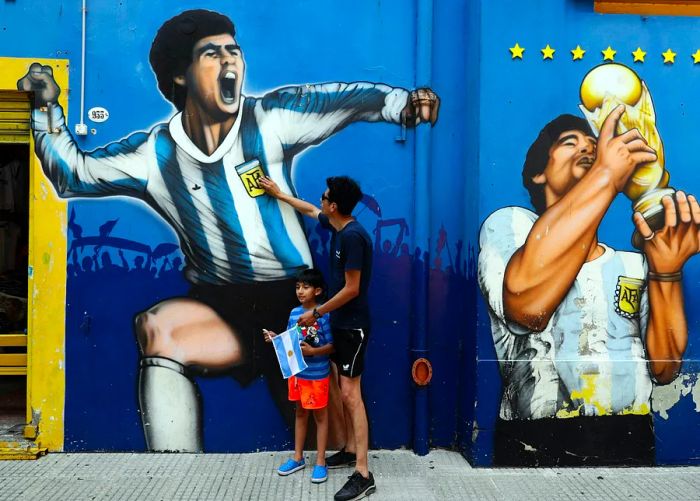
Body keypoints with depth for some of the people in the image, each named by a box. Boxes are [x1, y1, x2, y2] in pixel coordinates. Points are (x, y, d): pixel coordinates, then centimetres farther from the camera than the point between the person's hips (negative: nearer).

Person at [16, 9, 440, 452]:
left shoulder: (271, 121, -3)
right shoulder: (154, 153, 3)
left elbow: (341, 99, -15)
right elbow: (74, 174, 11)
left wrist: (400, 102, -33)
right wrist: (48, 109, -2)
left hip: (293, 300, -1)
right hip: (219, 307, 1)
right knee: (157, 327, -30)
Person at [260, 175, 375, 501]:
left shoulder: (353, 236, -22)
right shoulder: (337, 225, 6)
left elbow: (352, 289, -22)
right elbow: (309, 210, 28)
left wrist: (316, 313, -12)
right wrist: (279, 194, 37)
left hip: (353, 325, -10)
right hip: (341, 322, 10)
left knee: (351, 395, -11)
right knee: (346, 391, 16)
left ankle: (363, 475, -9)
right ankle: (350, 450, 30)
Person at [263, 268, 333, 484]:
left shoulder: (324, 316, -16)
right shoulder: (294, 313, 2)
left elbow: (333, 345, -15)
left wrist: (312, 351, -27)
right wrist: (276, 339, -6)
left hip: (317, 375, -6)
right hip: (296, 372, 6)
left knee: (320, 415, 7)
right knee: (300, 413, 18)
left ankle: (320, 462, 17)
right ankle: (298, 457, 31)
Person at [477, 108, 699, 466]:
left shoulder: (635, 265, 15)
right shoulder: (509, 223, 3)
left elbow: (664, 367, 6)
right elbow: (527, 304, -17)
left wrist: (666, 271, -7)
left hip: (630, 449, 3)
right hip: (537, 449, -2)